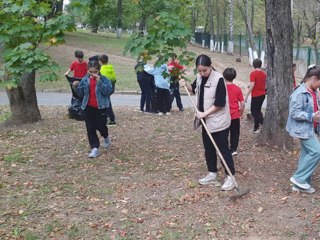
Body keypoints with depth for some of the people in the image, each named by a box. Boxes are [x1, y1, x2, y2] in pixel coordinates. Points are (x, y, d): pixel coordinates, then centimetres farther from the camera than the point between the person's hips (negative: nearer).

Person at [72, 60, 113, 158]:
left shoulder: (104, 79, -7)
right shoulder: (85, 80, 3)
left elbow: (108, 91, -21)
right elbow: (81, 93, 8)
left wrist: (99, 82, -27)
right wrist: (76, 87, -11)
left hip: (101, 107, -3)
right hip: (89, 107, 3)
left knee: (101, 126, 0)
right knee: (90, 129, 2)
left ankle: (106, 137, 36)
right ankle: (95, 148, 9)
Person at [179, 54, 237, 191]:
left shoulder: (218, 79, -20)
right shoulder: (200, 77, 3)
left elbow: (220, 103, -22)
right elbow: (194, 90, 22)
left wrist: (204, 113, -21)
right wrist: (186, 85, 1)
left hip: (219, 121, -8)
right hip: (206, 120, 8)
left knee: (223, 148, -3)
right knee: (208, 148, 15)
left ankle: (230, 177, 5)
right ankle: (212, 174, 28)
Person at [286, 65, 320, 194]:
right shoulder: (300, 93, -21)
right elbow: (294, 113, -23)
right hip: (303, 128, -9)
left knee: (307, 154, 12)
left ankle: (300, 184, 20)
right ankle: (299, 178, 1)